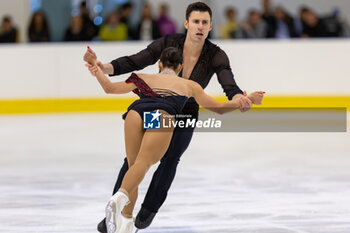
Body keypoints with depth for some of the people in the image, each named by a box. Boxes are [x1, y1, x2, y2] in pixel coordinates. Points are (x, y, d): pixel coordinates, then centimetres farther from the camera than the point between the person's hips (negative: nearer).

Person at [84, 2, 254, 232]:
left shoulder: (216, 56, -21)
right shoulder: (168, 43, -21)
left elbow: (228, 83, -36)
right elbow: (135, 62, -24)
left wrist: (239, 98, -61)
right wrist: (104, 68, -42)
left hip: (185, 117, 0)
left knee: (170, 159, -18)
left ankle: (150, 209, 6)